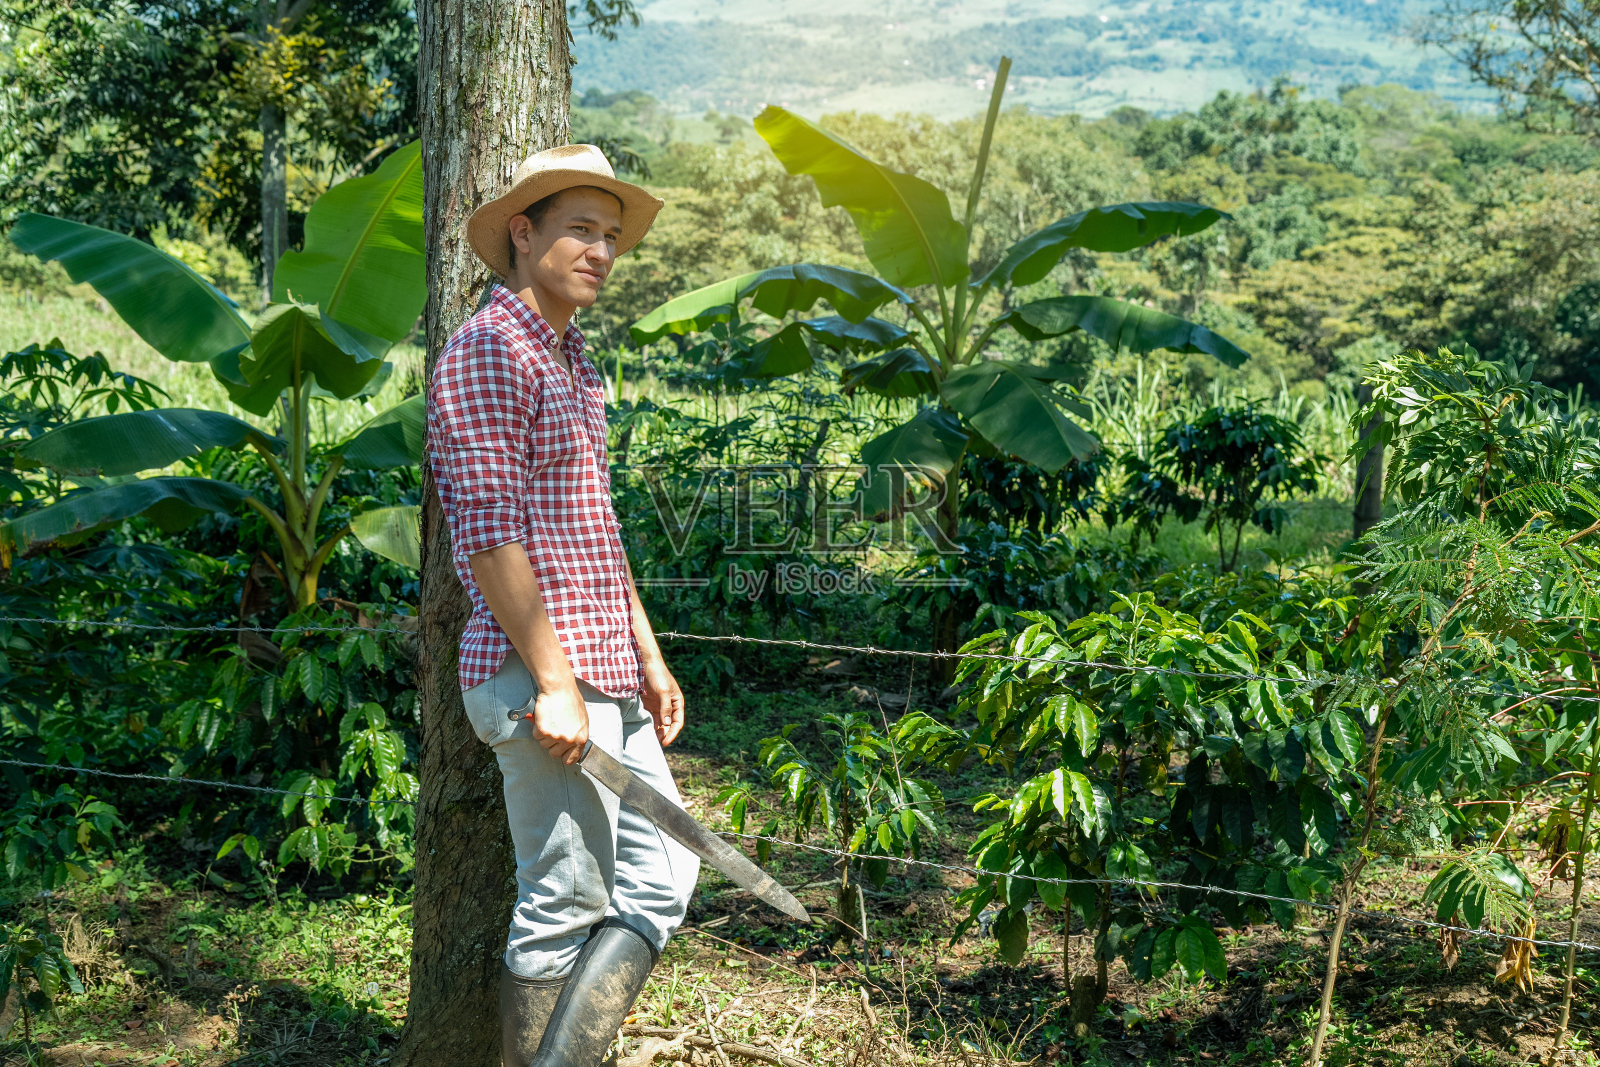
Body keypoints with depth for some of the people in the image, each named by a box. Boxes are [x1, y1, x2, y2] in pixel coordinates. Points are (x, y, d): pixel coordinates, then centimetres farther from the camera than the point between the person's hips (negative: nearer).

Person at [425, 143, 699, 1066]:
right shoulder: (488, 354, -10)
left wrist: (647, 656, 19)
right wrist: (554, 681, -20)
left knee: (660, 880, 10)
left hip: (605, 680, 10)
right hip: (543, 678, -9)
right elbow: (488, 533, -18)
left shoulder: (574, 363, 20)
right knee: (566, 904, -1)